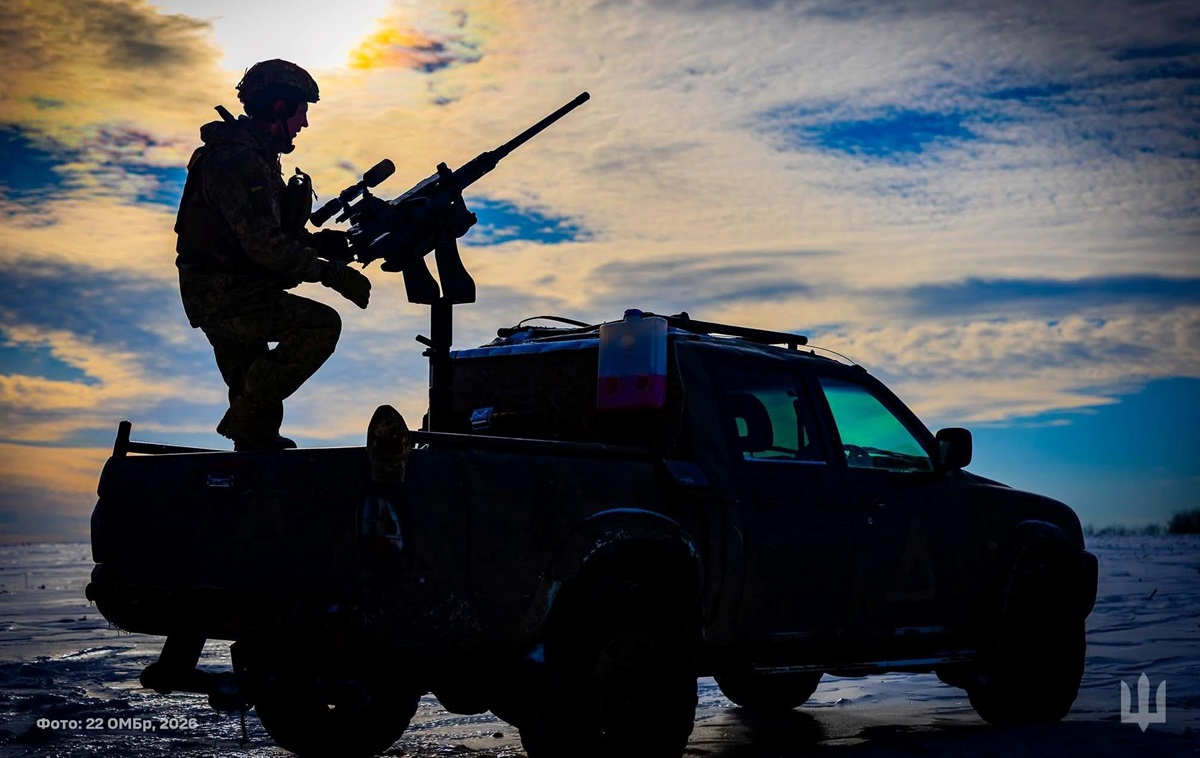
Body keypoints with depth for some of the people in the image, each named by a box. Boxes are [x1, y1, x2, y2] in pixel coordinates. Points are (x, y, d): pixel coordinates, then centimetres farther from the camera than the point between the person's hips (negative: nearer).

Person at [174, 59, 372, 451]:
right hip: (224, 295, -11)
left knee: (254, 382, 23)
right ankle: (246, 416, -10)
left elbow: (274, 228, 18)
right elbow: (266, 245, -28)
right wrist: (333, 273, -25)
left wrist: (319, 242, 3)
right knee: (321, 325, -18)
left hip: (225, 290, 11)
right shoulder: (240, 161, -22)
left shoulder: (253, 152, 12)